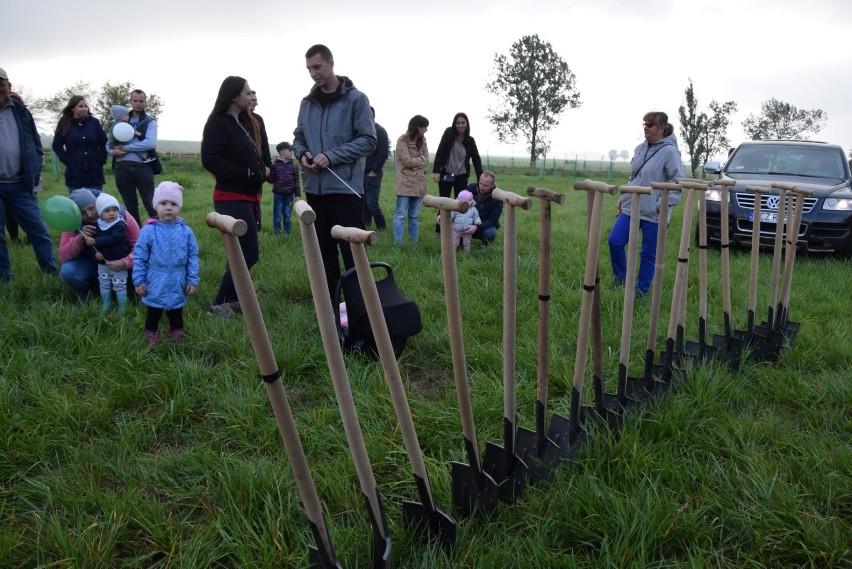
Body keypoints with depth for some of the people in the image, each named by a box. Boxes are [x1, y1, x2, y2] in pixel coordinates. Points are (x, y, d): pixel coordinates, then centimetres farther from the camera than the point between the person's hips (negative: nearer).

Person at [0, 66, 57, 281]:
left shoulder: (20, 111, 8)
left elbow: (36, 145, 11)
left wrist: (34, 174, 3)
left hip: (20, 185, 1)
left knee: (39, 231, 2)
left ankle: (53, 274, 9)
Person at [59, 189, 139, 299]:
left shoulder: (121, 216, -22)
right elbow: (63, 256, -17)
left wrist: (125, 263, -42)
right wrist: (80, 238, -35)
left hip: (118, 263, -1)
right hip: (91, 265, 1)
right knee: (67, 272, -28)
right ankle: (85, 290, 6)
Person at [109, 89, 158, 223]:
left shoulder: (150, 122, 3)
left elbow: (150, 143, -14)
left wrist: (125, 148, -13)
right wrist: (113, 151, -8)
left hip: (142, 167, -4)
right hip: (122, 168, 4)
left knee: (150, 204, -2)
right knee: (130, 206, 11)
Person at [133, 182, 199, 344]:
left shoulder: (186, 231, -8)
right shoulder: (148, 231, -12)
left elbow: (192, 257, 0)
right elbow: (140, 258, -6)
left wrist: (193, 280, -1)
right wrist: (139, 281, -6)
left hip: (177, 284, 1)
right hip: (155, 284, -1)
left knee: (176, 311, 19)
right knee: (154, 312, 17)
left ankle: (176, 331, 40)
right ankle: (151, 332, 38)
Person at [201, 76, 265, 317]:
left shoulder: (247, 122, 14)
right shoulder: (218, 123, -11)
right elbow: (210, 160, -20)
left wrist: (261, 170, -1)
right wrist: (247, 173, -19)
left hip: (248, 196, 9)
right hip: (232, 198, -9)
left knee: (242, 252, 11)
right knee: (249, 254, -10)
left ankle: (231, 297, 21)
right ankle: (220, 303, 1)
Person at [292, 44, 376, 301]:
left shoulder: (355, 99, -4)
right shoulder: (307, 103, 12)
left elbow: (368, 140, -9)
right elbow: (299, 137, 19)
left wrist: (331, 156, -17)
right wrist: (302, 153, -5)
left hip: (345, 187, -6)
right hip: (315, 187, 6)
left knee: (352, 250, -3)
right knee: (324, 249, 13)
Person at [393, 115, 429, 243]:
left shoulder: (422, 141, 14)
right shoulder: (402, 140, -7)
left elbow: (426, 160, 6)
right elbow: (407, 161, -12)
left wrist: (414, 162, -8)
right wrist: (420, 158, 1)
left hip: (419, 183, 6)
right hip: (405, 183, -6)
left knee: (414, 216, 10)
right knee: (401, 215, -4)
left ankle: (414, 241, 15)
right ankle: (398, 242, -3)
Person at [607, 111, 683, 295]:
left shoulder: (670, 151, -11)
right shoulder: (640, 148, 11)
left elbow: (678, 181, -13)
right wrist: (622, 198, 17)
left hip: (653, 212, -6)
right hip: (630, 207, 6)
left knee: (649, 254, 5)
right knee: (615, 241, -2)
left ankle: (641, 290, 18)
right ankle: (621, 278, 20)